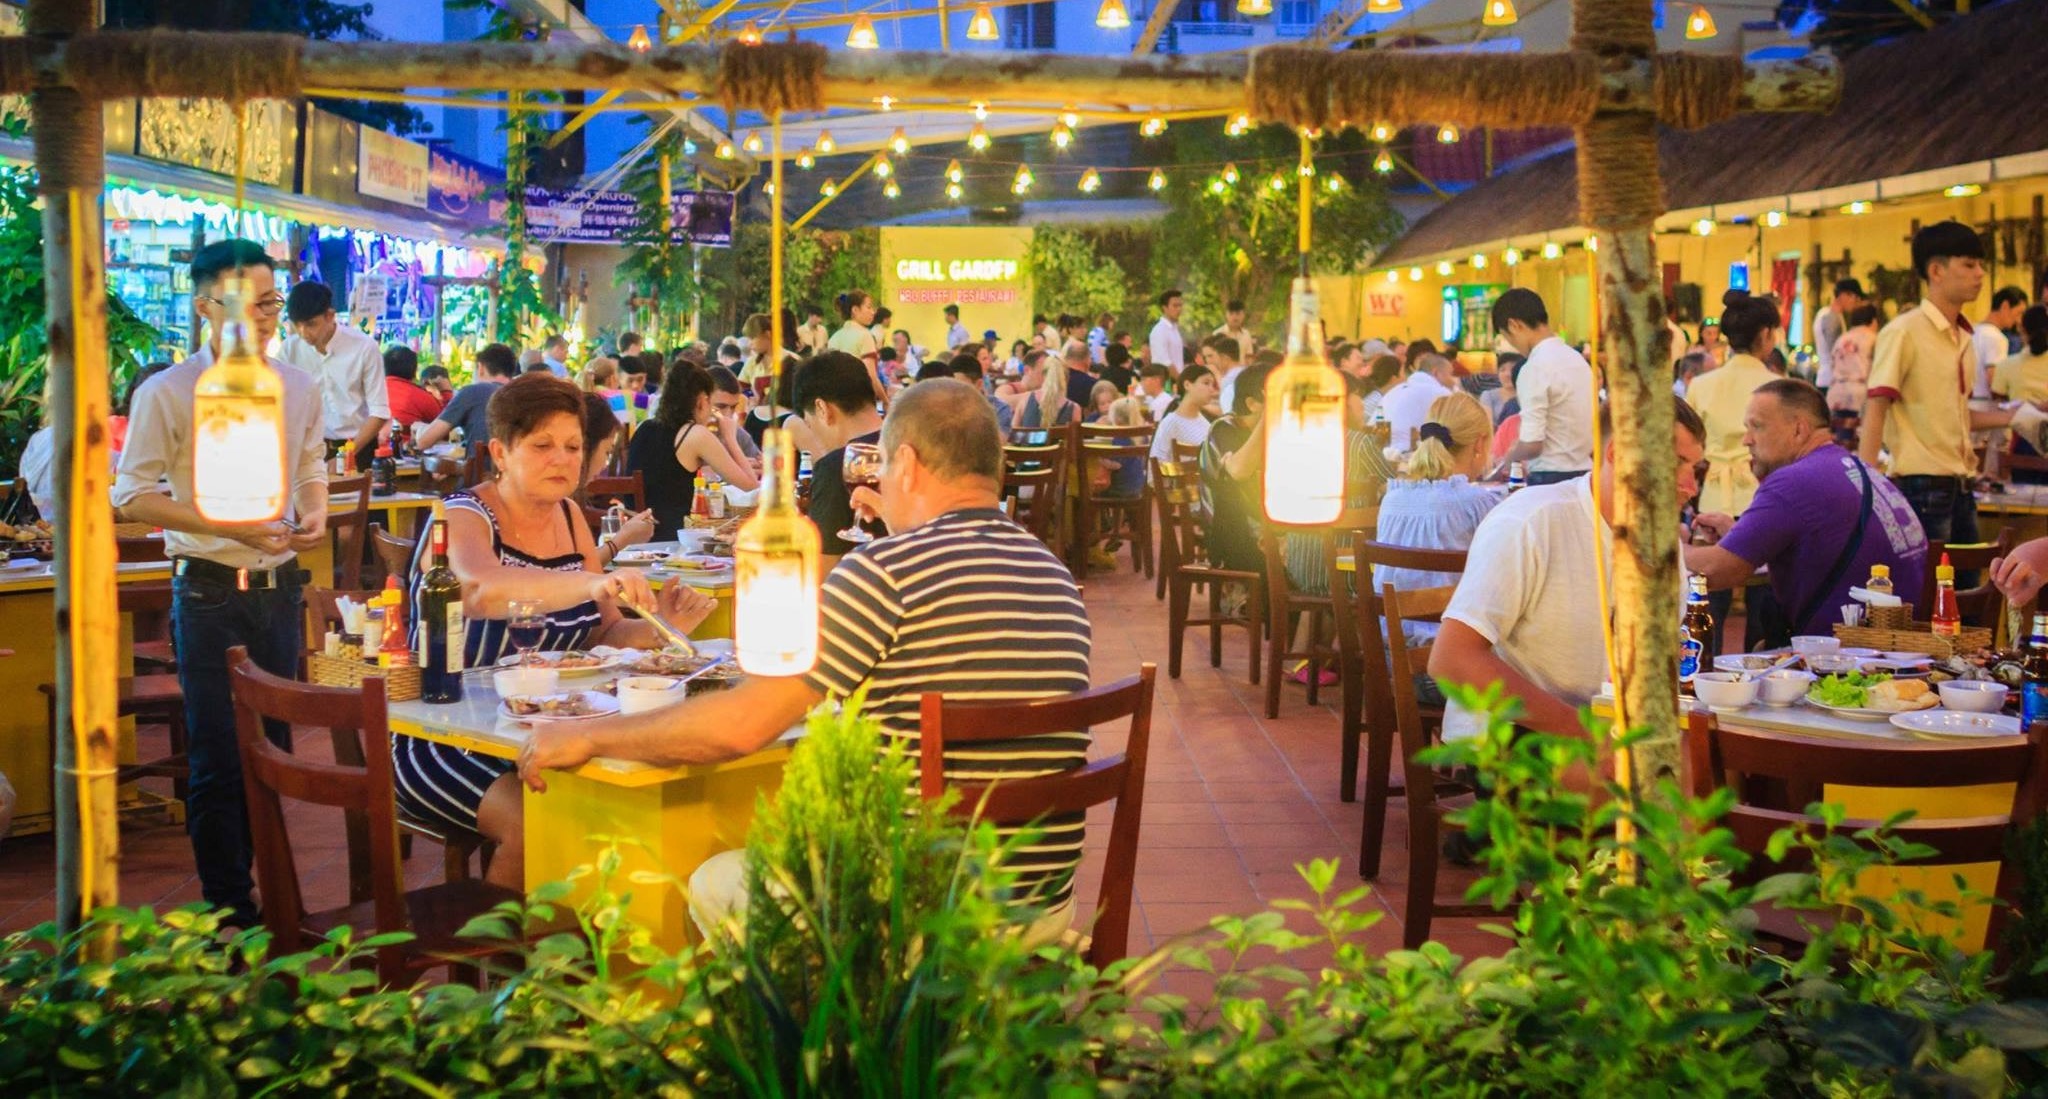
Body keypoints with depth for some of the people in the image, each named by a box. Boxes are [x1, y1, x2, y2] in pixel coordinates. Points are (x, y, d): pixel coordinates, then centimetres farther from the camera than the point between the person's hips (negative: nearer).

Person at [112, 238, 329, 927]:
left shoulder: (299, 390, 5)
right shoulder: (166, 395, -9)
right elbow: (132, 495, -10)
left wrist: (315, 513, -6)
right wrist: (231, 527, -19)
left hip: (279, 586, 5)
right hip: (209, 593, -5)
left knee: (273, 746, 13)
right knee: (218, 758, 0)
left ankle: (265, 889, 28)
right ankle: (228, 909, 11)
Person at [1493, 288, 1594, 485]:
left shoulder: (1535, 368, -14)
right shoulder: (1577, 358, 11)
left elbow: (1532, 445, -18)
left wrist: (1509, 456, 3)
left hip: (1551, 478, -8)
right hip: (1586, 471, 8)